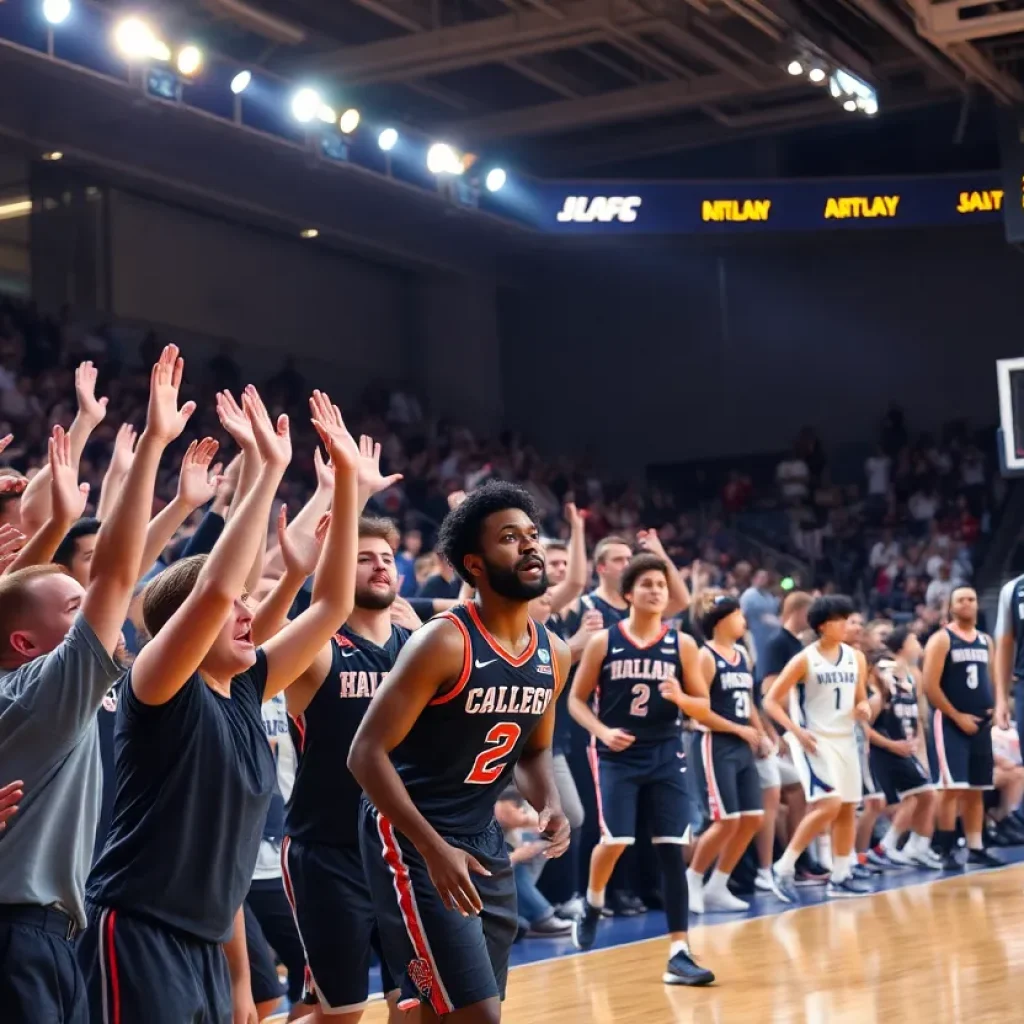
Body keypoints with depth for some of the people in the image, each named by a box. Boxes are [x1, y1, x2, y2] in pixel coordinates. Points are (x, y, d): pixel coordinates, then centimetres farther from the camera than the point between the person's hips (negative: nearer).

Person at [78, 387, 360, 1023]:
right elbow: (213, 588, -27)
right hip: (137, 936, -8)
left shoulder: (246, 691, 9)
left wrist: (347, 477, 5)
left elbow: (333, 602, 11)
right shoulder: (160, 691, -10)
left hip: (208, 944, 8)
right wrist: (267, 471, -24)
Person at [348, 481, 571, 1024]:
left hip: (484, 839, 8)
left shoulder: (553, 654, 4)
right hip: (412, 839, -8)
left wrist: (549, 807, -3)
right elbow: (367, 753, -20)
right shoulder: (443, 642, -19)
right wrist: (433, 847, -25)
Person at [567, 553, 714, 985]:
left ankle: (678, 954, -1)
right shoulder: (603, 641, -1)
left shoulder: (682, 644, 2)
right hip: (617, 755, -2)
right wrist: (602, 730, -14)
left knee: (672, 851, -4)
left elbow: (702, 706, 7)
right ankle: (592, 905, 21)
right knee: (614, 841, -14)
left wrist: (680, 698, -16)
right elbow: (576, 699, 3)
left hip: (665, 755, 2)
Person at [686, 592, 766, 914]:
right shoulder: (706, 656, -11)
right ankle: (692, 880, 8)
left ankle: (717, 887, 16)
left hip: (743, 748, 8)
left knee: (753, 819, 5)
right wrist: (739, 729, -12)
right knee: (727, 821, -11)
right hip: (717, 746, -8)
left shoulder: (742, 655, 14)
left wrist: (761, 734, 8)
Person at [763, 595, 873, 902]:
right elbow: (771, 701, -10)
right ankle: (783, 868, -8)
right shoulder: (804, 660, -10)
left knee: (848, 809, 7)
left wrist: (864, 708, -5)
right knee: (828, 805, -18)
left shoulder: (856, 658, 7)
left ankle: (840, 877, 18)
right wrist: (797, 730, -20)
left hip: (845, 739, 7)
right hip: (814, 740, -7)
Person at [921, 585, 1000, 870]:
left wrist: (993, 707, 6)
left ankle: (975, 849, 15)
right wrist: (957, 716, -15)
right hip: (950, 722, -7)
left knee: (976, 790, 9)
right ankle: (945, 851, -5)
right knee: (951, 787, -11)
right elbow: (929, 685, -13)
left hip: (980, 723, 7)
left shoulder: (985, 641, 14)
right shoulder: (941, 639, -7)